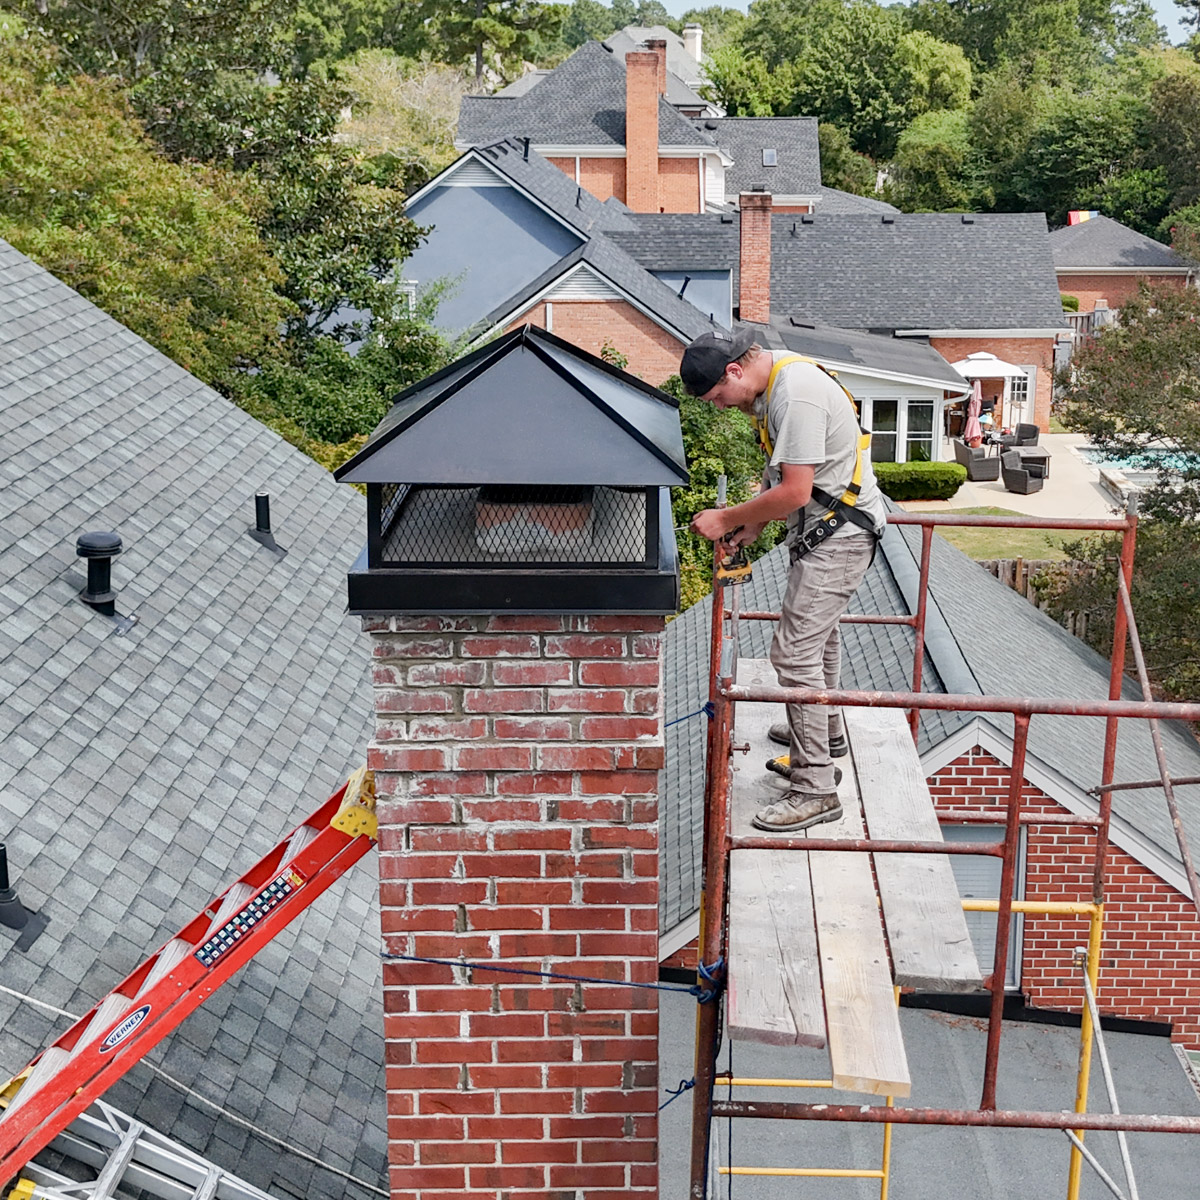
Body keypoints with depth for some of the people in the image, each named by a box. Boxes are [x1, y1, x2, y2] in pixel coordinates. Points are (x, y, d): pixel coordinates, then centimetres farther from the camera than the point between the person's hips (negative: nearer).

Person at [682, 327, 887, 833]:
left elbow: (794, 492, -28)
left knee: (795, 652, -13)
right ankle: (825, 734, 50)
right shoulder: (774, 385, 6)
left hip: (838, 533, -11)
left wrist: (726, 520, -17)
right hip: (826, 529, 11)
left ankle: (815, 789, -8)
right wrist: (752, 525, 5)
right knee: (818, 631, 28)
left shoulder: (797, 395, -27)